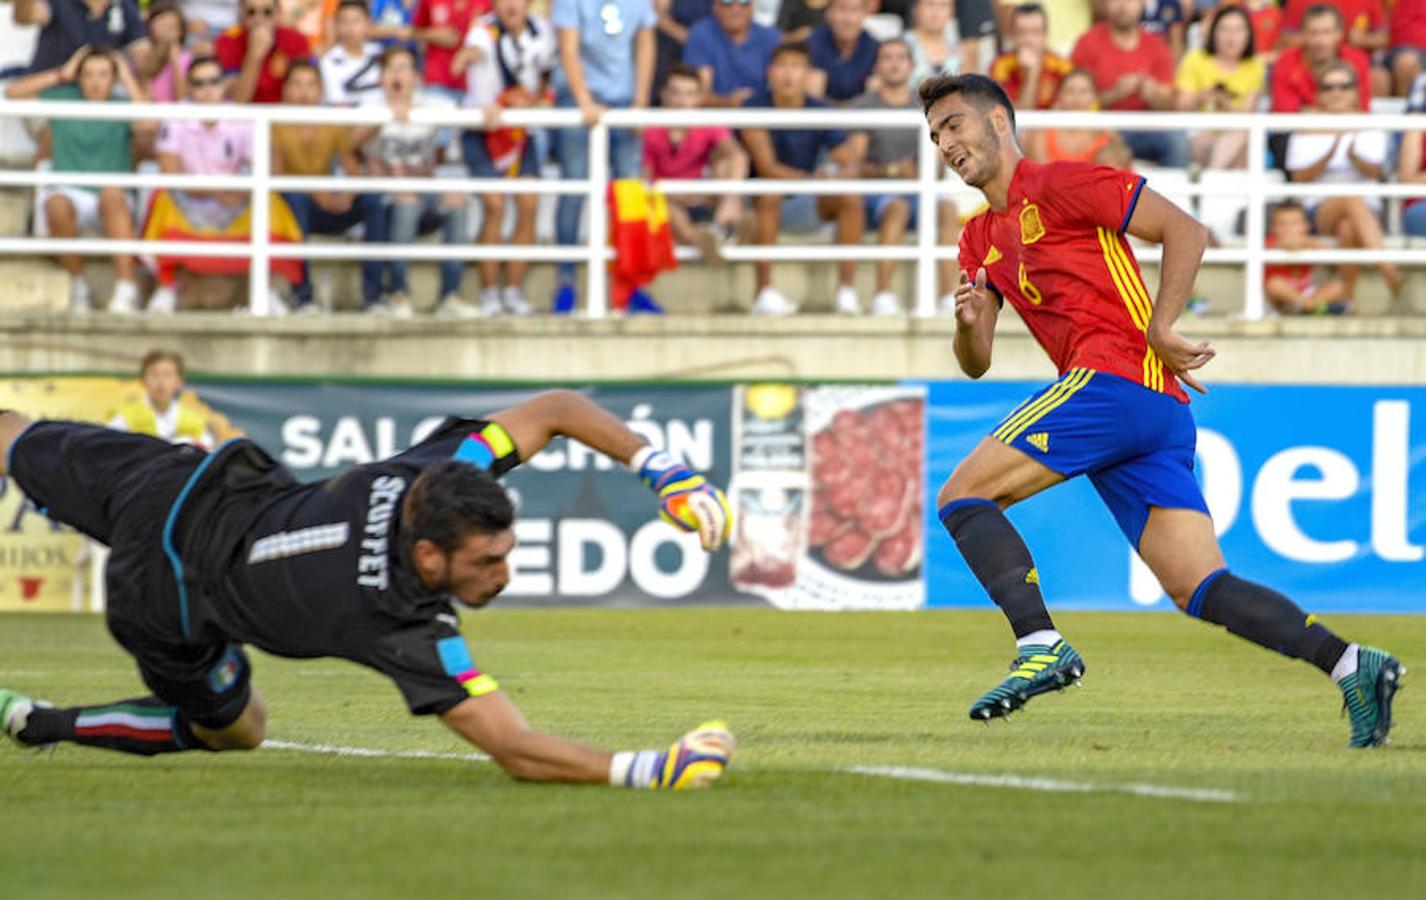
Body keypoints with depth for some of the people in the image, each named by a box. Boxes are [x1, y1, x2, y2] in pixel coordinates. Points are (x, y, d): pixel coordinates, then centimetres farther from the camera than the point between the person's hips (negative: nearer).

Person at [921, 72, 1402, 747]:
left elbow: (1185, 231, -5)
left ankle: (1041, 645, -23)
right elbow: (975, 364, 21)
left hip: (1114, 377, -9)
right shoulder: (980, 241, 25)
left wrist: (1159, 328, -11)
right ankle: (1349, 664, -13)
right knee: (1199, 590, -2)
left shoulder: (1057, 185, 0)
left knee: (962, 496, -10)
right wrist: (969, 321, 0)